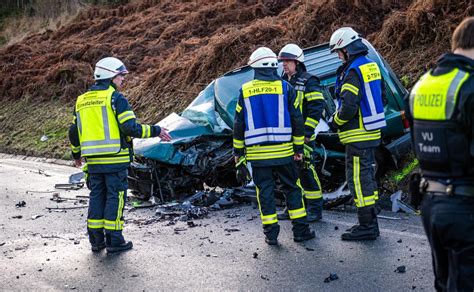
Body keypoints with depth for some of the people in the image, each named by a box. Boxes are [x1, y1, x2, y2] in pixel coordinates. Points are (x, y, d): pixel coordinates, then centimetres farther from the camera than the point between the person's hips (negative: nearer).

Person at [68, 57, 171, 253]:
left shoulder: (82, 101, 13)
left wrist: (76, 155, 29)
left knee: (96, 197, 12)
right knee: (115, 197, 1)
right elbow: (130, 128, -16)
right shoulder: (116, 98, -8)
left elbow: (74, 132, 16)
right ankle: (114, 240, 3)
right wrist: (156, 131, -8)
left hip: (93, 161, 6)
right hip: (115, 159, -6)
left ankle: (96, 240, 16)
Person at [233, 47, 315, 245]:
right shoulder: (285, 87, -2)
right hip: (283, 151, 0)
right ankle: (300, 230, 10)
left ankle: (271, 233, 6)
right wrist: (299, 148, 8)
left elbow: (238, 124, 4)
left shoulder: (245, 91, 1)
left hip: (257, 153, 1)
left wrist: (238, 151, 13)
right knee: (292, 188, 9)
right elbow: (297, 120, 0)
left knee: (265, 191, 6)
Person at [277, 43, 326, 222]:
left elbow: (317, 107, -14)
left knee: (305, 170, -9)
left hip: (302, 135, -8)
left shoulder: (308, 82, -7)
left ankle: (315, 209, -2)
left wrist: (308, 131, -18)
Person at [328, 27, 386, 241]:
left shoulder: (353, 71, -18)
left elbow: (349, 106, -25)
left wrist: (336, 121, -6)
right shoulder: (371, 66, 12)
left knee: (358, 178, -4)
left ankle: (366, 226, -1)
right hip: (371, 132, 10)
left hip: (358, 135, -10)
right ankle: (370, 221, 25)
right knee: (368, 175, 17)